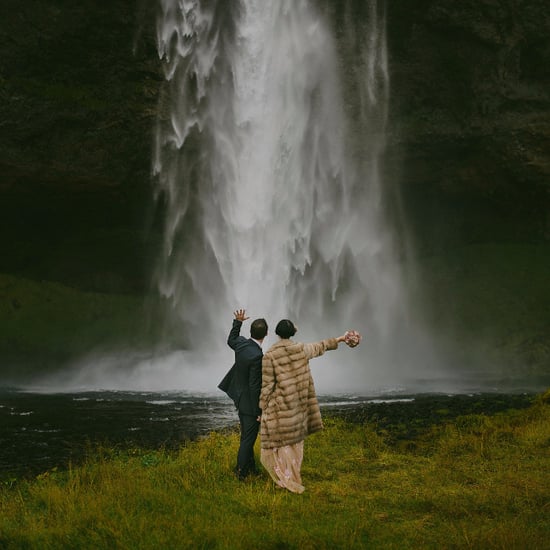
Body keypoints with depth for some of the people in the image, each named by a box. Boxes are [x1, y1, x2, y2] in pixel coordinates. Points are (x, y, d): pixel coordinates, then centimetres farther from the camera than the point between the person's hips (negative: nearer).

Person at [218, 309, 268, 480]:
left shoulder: (241, 343, -6)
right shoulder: (257, 356, -30)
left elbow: (231, 340, 22)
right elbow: (254, 386, -26)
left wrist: (238, 322, 27)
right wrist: (258, 411, -18)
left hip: (241, 400, 9)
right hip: (250, 403, -9)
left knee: (247, 437, 22)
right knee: (248, 438, 6)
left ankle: (250, 468, 36)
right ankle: (241, 471, 17)